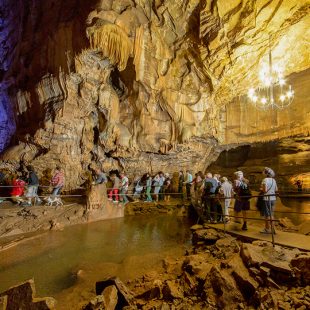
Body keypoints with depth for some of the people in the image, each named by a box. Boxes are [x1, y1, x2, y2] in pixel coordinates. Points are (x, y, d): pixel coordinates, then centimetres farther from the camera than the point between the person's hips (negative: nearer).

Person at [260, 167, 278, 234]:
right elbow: (276, 190, 13)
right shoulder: (273, 180, 9)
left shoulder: (265, 180, -14)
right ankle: (272, 228, 19)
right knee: (271, 214, 14)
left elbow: (265, 190, -19)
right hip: (273, 198, 7)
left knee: (267, 214, 2)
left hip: (267, 199, -7)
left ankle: (268, 229, 9)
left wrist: (261, 189, 0)